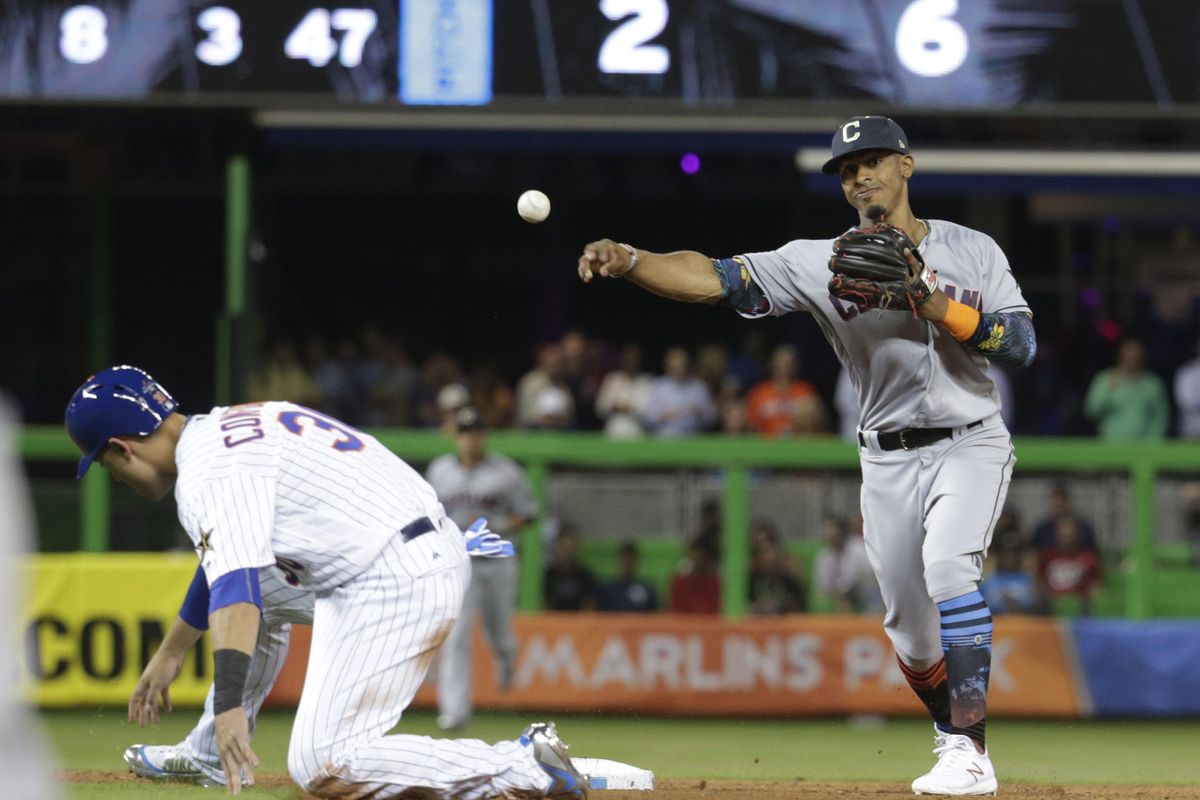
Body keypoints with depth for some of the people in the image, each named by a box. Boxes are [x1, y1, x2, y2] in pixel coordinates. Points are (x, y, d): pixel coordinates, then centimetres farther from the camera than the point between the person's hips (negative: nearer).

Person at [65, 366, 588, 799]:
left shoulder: (208, 476, -14)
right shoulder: (233, 426, 17)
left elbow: (233, 586, -30)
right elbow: (222, 564, 33)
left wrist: (229, 704, -40)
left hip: (396, 584, -10)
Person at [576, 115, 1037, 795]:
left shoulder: (971, 251, -3)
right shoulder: (820, 262, -2)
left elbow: (1022, 345, -13)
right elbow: (714, 278, -11)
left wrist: (929, 300, -22)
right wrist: (627, 260, -27)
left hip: (970, 444, -3)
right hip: (888, 460, 3)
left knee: (948, 564, -28)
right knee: (911, 631, 4)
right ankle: (958, 736, 31)